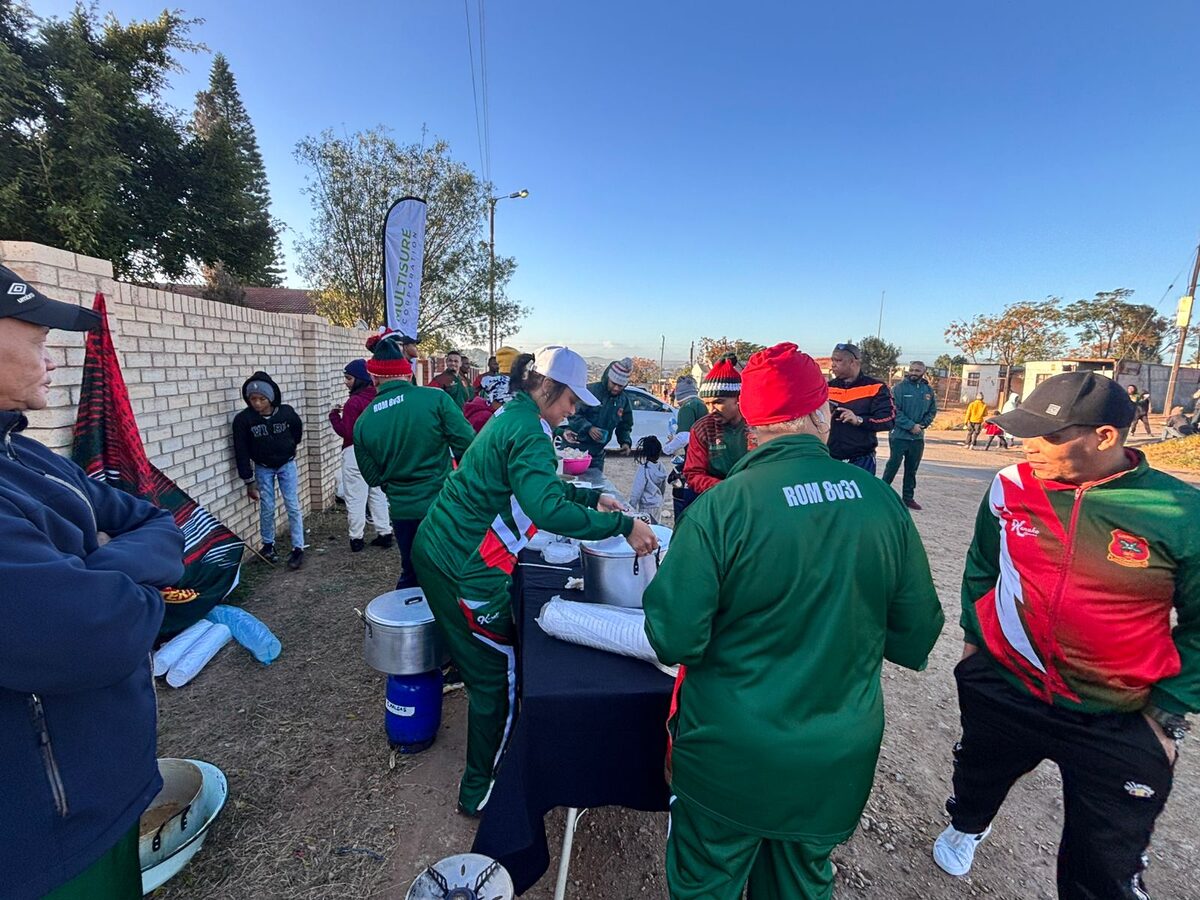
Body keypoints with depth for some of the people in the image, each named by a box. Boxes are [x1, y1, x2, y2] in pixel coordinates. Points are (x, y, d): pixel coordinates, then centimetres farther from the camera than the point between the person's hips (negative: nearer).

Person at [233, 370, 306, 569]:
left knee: (293, 506, -1)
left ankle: (298, 548, 6)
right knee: (267, 508, 6)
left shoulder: (286, 412, -18)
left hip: (287, 465, 0)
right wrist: (249, 481, -11)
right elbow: (241, 452, -12)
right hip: (262, 468, 1)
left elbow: (298, 431, 6)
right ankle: (268, 545, 26)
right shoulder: (243, 419, -18)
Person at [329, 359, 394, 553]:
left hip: (355, 453, -7)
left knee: (355, 498, 3)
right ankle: (384, 533, 17)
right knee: (378, 494, 14)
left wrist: (334, 415, -3)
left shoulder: (353, 402, -17)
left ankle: (357, 538, 9)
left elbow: (346, 432, -16)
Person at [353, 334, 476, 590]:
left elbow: (372, 477, 6)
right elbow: (467, 444, -14)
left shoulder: (363, 422, -2)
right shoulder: (435, 398, -14)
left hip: (402, 511, 3)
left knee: (411, 575, 23)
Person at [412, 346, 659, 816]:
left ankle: (488, 764, 46)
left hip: (436, 549, 10)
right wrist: (623, 525, -27)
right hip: (463, 570, -10)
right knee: (497, 676, 6)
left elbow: (536, 483, 23)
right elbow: (549, 510, -34)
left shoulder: (511, 415, 12)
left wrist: (591, 498, 18)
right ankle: (480, 792, 24)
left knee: (486, 665, 25)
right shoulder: (529, 433, -20)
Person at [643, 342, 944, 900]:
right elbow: (916, 632, -3)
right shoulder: (880, 500, -12)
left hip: (731, 760, -3)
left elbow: (673, 639, -21)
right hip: (839, 760, 4)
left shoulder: (720, 507, -24)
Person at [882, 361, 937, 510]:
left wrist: (922, 425, -5)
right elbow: (895, 411, -15)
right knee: (893, 465, -2)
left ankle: (908, 497, 21)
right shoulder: (900, 388, -9)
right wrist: (910, 425, -19)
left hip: (918, 437, 5)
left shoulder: (928, 390, 7)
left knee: (912, 469, 12)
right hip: (899, 435, -5)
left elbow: (932, 411, 12)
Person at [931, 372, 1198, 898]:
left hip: (1119, 724, -2)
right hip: (999, 687, 3)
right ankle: (966, 825, 61)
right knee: (978, 776, 28)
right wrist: (973, 634, 12)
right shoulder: (1010, 486, -10)